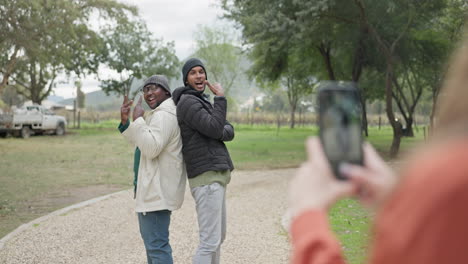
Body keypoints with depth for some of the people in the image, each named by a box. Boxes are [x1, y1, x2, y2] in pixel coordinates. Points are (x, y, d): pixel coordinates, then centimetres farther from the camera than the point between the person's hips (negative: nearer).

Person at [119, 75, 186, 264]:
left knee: (156, 243, -12)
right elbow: (140, 144, 22)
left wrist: (138, 120, -21)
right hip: (155, 187, 12)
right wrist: (125, 122, 8)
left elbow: (151, 148, -27)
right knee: (150, 236, 24)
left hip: (157, 189, -12)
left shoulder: (163, 115, -17)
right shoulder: (160, 114, 18)